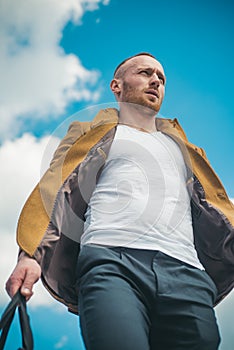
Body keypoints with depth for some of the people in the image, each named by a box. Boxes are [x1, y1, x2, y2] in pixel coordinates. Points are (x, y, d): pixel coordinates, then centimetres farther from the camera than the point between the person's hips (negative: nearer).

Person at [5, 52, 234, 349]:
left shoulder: (181, 146, 34)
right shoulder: (96, 134, 24)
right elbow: (57, 191, 9)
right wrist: (30, 255, -8)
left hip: (185, 270, 4)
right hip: (112, 260, -3)